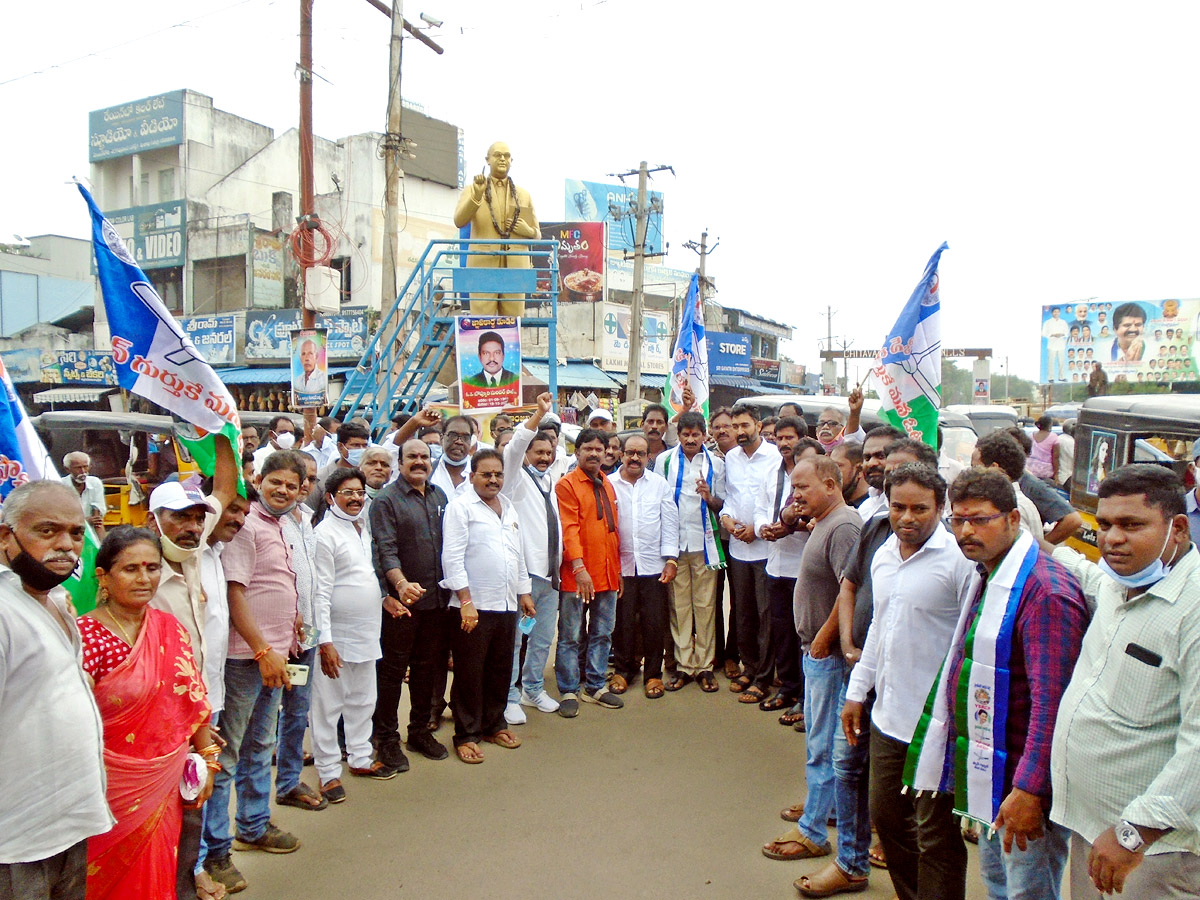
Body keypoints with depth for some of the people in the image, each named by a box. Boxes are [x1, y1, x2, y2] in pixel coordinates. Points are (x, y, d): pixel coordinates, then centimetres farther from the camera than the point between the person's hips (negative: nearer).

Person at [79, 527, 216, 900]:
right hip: (114, 789, -5)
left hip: (167, 785, 5)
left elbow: (195, 700, 7)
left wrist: (207, 761, 7)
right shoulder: (86, 635, -16)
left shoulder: (171, 629, 1)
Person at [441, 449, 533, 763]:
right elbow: (452, 558, -13)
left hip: (507, 605, 7)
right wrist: (466, 601, -17)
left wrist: (524, 592, 20)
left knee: (501, 670, 15)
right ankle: (466, 734, 15)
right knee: (470, 673, 3)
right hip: (474, 606, -6)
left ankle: (493, 725, 30)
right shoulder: (461, 506, -6)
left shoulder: (508, 507, 16)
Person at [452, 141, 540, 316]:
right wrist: (477, 195, -17)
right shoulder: (472, 189, 12)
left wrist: (528, 230, -2)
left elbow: (537, 233, 22)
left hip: (515, 267, 2)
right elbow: (459, 221, -4)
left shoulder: (524, 195, 20)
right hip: (483, 264, -2)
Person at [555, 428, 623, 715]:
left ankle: (595, 687, 26)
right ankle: (568, 692, 13)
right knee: (570, 636, 2)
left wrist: (617, 568, 16)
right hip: (577, 575, -7)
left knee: (602, 634, 14)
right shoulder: (567, 484, -6)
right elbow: (569, 528, -14)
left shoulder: (607, 486, 15)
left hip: (607, 574, 7)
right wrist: (579, 567, -23)